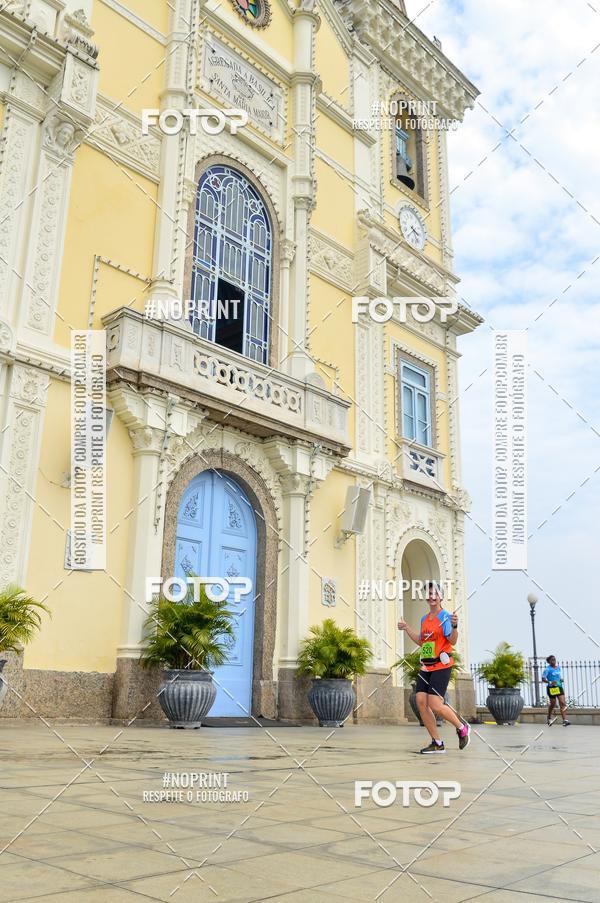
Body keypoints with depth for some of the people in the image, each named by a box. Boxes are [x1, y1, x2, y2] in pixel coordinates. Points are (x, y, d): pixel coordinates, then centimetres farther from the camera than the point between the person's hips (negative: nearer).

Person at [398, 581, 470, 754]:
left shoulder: (445, 616, -7)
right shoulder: (424, 619, 15)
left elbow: (453, 641, -17)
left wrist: (454, 626, -34)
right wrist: (406, 628, 27)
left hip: (441, 666, -8)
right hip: (426, 667, 8)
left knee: (435, 705, -14)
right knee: (420, 701, -4)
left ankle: (462, 728, 13)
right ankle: (437, 743, 6)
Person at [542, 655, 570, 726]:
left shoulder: (558, 668, 10)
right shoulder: (547, 669, -10)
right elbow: (543, 679, -12)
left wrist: (561, 679, 4)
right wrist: (550, 682, -27)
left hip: (559, 687, 5)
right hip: (551, 688, -5)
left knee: (563, 703, -9)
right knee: (553, 704, 6)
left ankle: (564, 720, -13)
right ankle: (549, 718, 30)